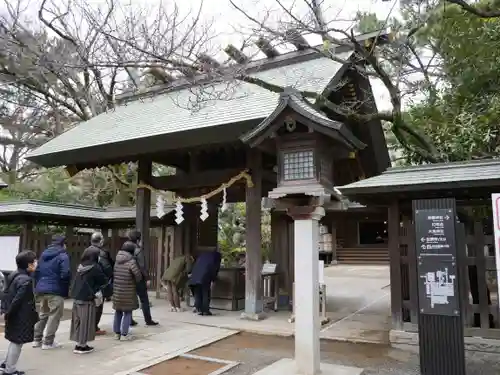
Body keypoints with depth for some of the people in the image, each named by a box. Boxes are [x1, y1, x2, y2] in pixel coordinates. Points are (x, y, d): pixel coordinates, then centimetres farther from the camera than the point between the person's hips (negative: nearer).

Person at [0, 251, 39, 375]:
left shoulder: (13, 275, 7)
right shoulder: (26, 280, -22)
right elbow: (18, 299, -23)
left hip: (14, 315, 9)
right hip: (21, 317, -9)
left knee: (14, 341, 23)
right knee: (17, 342, 4)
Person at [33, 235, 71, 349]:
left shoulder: (43, 254, 15)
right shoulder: (63, 256, -10)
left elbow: (37, 272, 17)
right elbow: (65, 274, -19)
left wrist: (37, 287, 21)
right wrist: (66, 288, -1)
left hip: (42, 289, 8)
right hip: (55, 291, -8)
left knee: (43, 314, 20)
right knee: (54, 316, 1)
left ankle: (37, 339, 23)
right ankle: (48, 342, 3)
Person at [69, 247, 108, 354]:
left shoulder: (80, 266, 6)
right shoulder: (95, 267, -13)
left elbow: (77, 281, 16)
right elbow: (104, 281, -6)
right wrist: (97, 290, 13)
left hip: (77, 297, 7)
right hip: (88, 298, -7)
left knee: (78, 321, 13)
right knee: (85, 322, 1)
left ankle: (78, 343, 19)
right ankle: (82, 346, 6)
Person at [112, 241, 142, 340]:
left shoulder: (117, 260, 5)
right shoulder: (131, 261, -15)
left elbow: (114, 274, 9)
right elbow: (138, 275, -19)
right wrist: (135, 282, 1)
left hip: (117, 291, 6)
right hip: (128, 292, -6)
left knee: (118, 312, 17)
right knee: (127, 312, 5)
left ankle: (117, 333, 24)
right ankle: (124, 334, 6)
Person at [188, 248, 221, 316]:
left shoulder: (203, 253, 35)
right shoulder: (217, 255, 21)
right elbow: (216, 267, 12)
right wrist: (213, 279, 14)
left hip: (195, 274, 5)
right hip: (205, 275, -4)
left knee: (197, 293, 12)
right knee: (206, 293, 4)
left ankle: (199, 310, 10)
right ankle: (205, 310, 4)